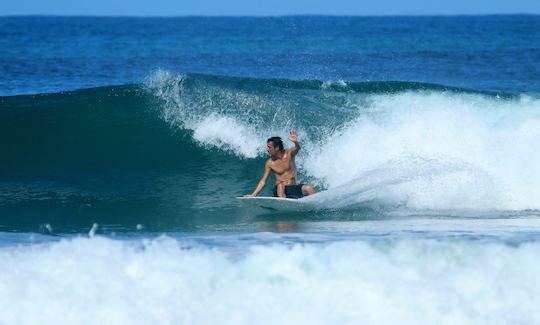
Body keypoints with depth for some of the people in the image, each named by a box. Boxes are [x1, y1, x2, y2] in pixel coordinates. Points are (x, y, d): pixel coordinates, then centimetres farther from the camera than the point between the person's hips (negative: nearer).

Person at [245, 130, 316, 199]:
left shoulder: (289, 154, -3)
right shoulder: (270, 163, -1)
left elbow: (297, 148, -26)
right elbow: (263, 181, 4)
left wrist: (295, 142, -51)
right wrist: (253, 195, -3)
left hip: (294, 188, 1)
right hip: (280, 189, -1)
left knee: (309, 188, -25)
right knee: (280, 186, -36)